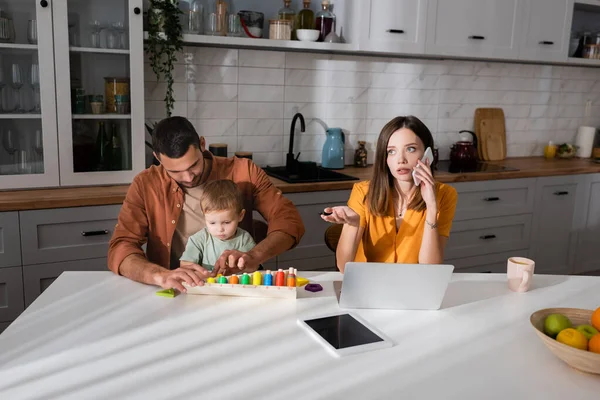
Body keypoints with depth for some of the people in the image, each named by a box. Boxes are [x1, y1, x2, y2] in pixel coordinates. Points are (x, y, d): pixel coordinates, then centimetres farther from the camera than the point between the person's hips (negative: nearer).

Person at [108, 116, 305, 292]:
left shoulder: (242, 172, -5)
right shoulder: (145, 185, -4)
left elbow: (289, 220, -9)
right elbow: (119, 250, -10)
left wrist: (254, 257, -27)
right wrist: (162, 276, -30)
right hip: (176, 293, 0)